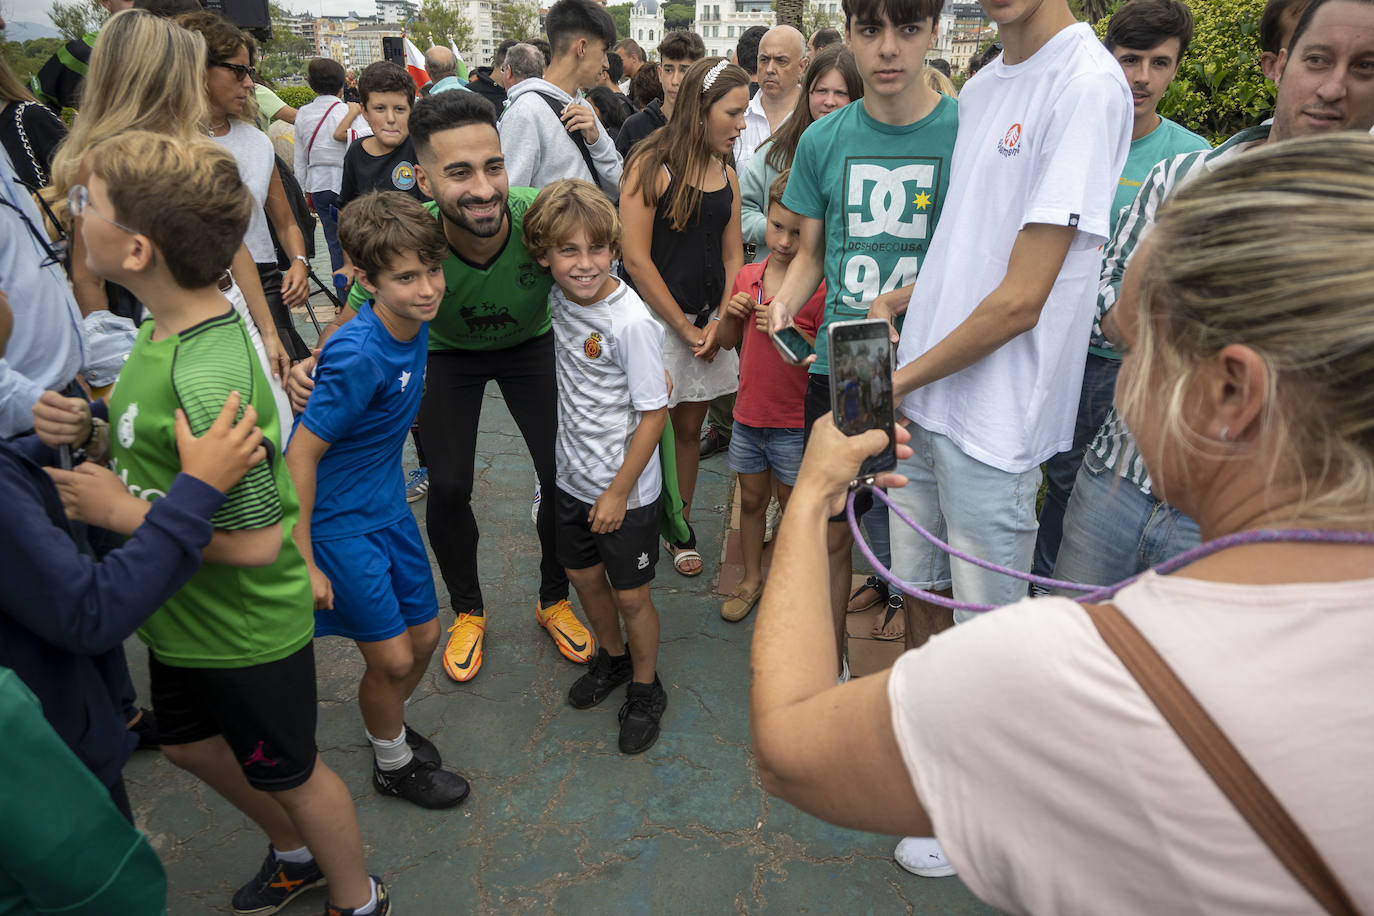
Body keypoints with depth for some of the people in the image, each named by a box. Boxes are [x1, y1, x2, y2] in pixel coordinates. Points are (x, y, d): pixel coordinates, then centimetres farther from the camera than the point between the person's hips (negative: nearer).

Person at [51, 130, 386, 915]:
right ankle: (297, 852, 55)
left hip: (243, 633, -9)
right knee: (190, 742, 29)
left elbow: (256, 540, -32)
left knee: (289, 772, 14)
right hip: (182, 615, 9)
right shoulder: (169, 326, -4)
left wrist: (118, 510, -23)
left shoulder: (205, 381, -34)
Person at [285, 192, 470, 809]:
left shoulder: (413, 323, -6)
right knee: (393, 657, 0)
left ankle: (390, 724, 44)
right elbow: (301, 454, -23)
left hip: (388, 505, 8)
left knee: (425, 635, 15)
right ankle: (393, 764, 29)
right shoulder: (359, 357, -29)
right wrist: (303, 561, -20)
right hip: (338, 523, -7)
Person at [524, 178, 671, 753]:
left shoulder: (631, 322, -24)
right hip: (574, 476, 6)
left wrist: (618, 491, -16)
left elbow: (654, 413, -20)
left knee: (629, 595, 9)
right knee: (583, 574, 21)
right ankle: (612, 657, 47)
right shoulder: (558, 299, -6)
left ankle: (645, 689, 34)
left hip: (625, 489, -6)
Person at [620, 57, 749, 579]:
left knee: (689, 428, 13)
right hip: (655, 318, -5)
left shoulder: (727, 174, 10)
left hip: (706, 323, 6)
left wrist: (720, 321, -5)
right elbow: (636, 258, -15)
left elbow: (732, 256, 11)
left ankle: (681, 526, 27)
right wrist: (685, 329, -12)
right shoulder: (652, 164, -10)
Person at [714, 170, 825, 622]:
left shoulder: (819, 287, -14)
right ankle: (751, 579, 36)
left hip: (795, 422, -5)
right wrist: (730, 314, -8)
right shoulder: (747, 276, 3)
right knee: (751, 500, 18)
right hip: (749, 415, 5)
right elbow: (728, 342, 13)